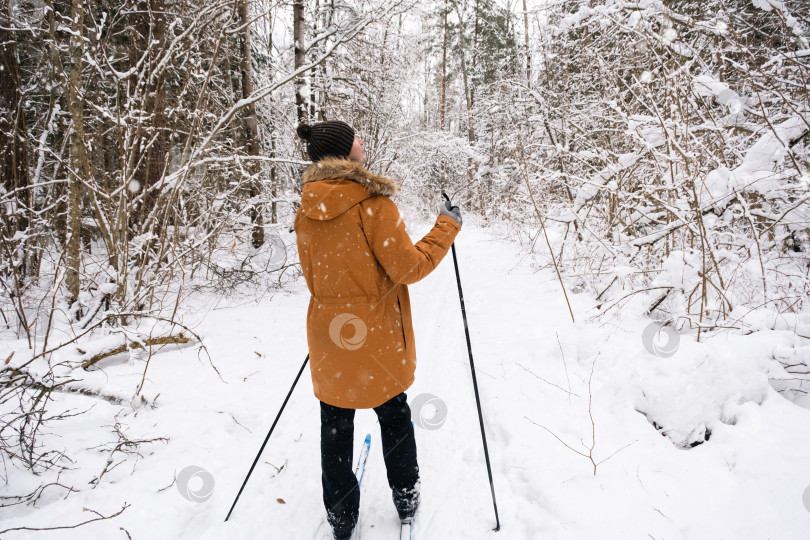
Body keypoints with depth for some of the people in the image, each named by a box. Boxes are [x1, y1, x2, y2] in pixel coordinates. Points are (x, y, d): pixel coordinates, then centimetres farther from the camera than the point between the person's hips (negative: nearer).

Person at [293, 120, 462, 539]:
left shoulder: (306, 210, 0)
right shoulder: (373, 203, -18)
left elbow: (311, 276, 9)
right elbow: (408, 267, -17)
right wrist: (446, 227, -6)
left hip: (329, 335, 4)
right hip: (376, 336, -4)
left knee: (335, 425, 15)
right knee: (394, 415, 19)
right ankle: (406, 498, 35)